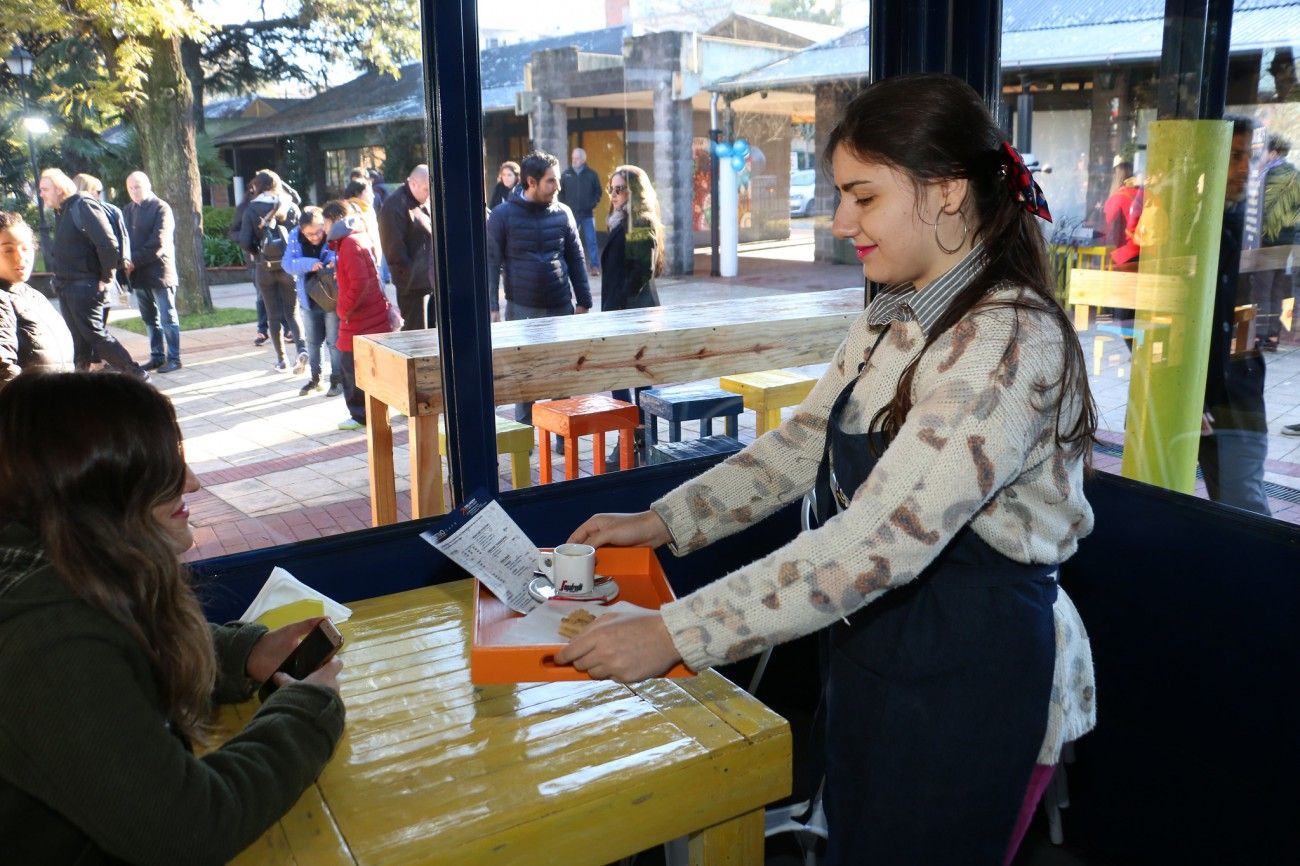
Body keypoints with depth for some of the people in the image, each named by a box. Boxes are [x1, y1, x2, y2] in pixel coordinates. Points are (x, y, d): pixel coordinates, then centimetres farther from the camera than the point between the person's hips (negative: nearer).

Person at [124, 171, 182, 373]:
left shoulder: (161, 208, -5)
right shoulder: (129, 210, 15)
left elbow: (159, 243, -14)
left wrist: (135, 261, -16)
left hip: (159, 271, -6)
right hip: (139, 273, 6)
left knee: (167, 318, -2)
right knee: (150, 319, 11)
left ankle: (173, 358, 2)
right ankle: (157, 356, 19)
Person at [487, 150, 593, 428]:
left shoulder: (562, 213, 4)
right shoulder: (503, 215, -4)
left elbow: (576, 259, 8)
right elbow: (491, 262, -4)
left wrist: (583, 301, 6)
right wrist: (492, 306, -10)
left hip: (560, 307, 2)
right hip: (521, 310, -2)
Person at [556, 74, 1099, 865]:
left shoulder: (1009, 340, -26)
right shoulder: (893, 316, 3)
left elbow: (880, 539, -33)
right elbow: (801, 444, 8)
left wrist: (675, 633, -32)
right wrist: (665, 520, -2)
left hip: (973, 679, -7)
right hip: (876, 650, 8)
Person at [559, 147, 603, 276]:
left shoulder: (591, 174, -1)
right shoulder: (566, 174, 3)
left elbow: (598, 191, 3)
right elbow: (561, 192, 7)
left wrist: (593, 204, -7)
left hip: (588, 213, -2)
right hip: (571, 214, 2)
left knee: (591, 241, -1)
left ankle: (595, 266, 3)